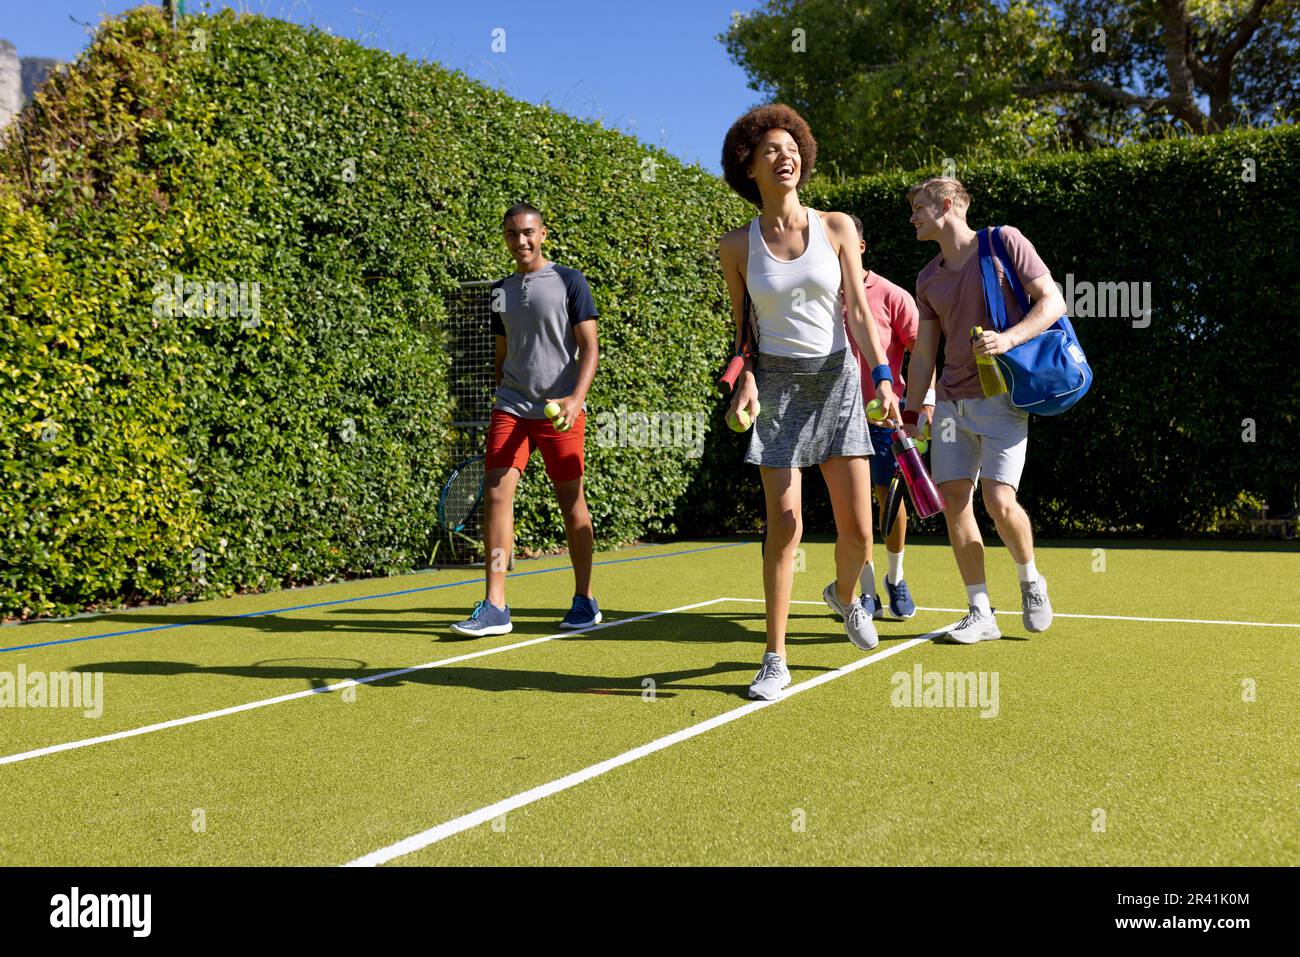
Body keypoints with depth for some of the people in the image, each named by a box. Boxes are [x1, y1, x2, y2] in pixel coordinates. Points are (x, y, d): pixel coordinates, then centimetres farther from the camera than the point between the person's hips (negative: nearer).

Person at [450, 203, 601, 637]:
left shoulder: (569, 281, 0)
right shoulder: (501, 291, 14)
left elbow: (589, 347, -4)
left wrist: (576, 398, -18)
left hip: (559, 410, -4)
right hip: (510, 408, 4)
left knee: (571, 502, 2)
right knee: (496, 494, -8)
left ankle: (584, 600, 16)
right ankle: (495, 608, -7)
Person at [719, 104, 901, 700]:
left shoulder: (836, 227, 2)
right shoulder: (736, 246, 1)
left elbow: (860, 309, -1)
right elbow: (741, 327, 10)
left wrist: (882, 377, -13)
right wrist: (746, 378, -7)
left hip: (838, 381, 1)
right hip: (777, 384, -1)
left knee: (858, 527, -1)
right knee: (785, 521, -10)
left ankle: (843, 596, 35)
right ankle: (775, 660, 2)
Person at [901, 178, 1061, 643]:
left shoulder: (1005, 242, -2)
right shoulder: (928, 279, 14)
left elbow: (1053, 302, -7)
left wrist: (1008, 339, -23)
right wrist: (910, 416, 13)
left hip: (1002, 398, -5)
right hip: (951, 401, 6)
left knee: (999, 501, -15)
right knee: (953, 498, -2)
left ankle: (1030, 580, 15)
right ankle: (981, 613, 7)